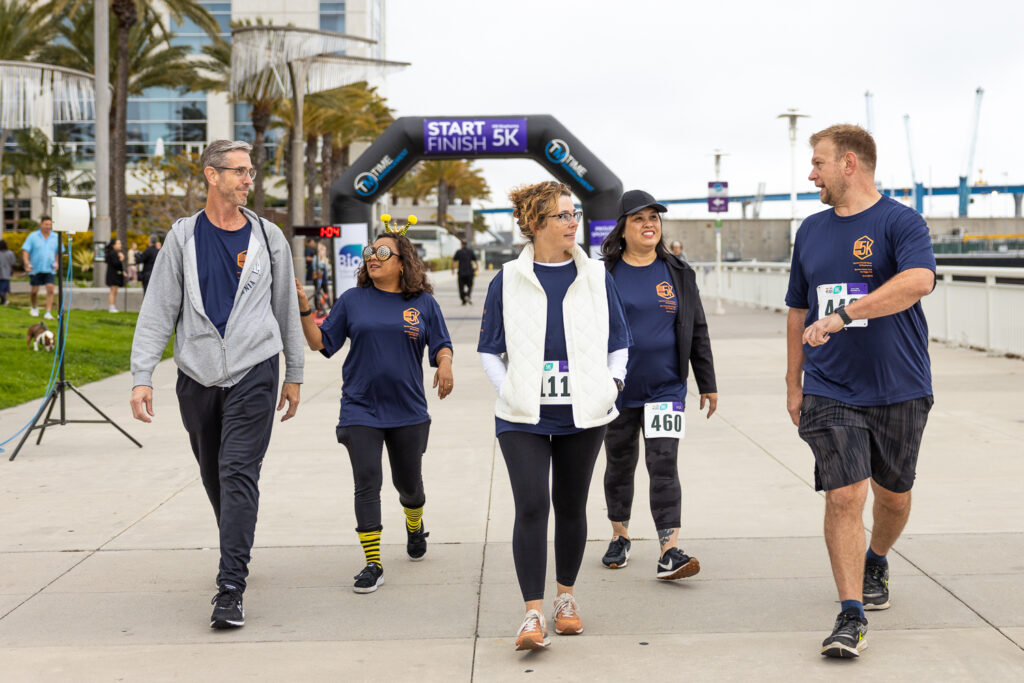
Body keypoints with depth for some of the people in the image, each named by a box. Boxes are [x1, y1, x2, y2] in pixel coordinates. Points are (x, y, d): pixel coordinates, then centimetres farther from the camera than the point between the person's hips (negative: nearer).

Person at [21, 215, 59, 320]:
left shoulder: (55, 237, 5)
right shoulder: (32, 236, -2)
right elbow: (25, 251, -4)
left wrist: (56, 263, -3)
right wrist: (27, 263, -19)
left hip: (49, 269, 1)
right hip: (35, 269, -1)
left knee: (50, 289, -13)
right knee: (34, 291, 5)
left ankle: (48, 312, -10)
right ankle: (34, 308, 32)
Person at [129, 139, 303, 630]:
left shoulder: (268, 237, 6)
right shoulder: (184, 236, 5)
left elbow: (286, 308, 13)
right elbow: (158, 309, 3)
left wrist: (294, 374, 13)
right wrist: (142, 376, -6)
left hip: (254, 373, -2)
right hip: (197, 374, 2)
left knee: (238, 474, -12)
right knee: (214, 477, 13)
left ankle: (231, 588, -14)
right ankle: (237, 557, 36)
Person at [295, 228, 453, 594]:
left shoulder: (423, 303, 3)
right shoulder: (353, 300, 3)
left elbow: (441, 344, 6)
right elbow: (321, 342, 4)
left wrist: (445, 364, -15)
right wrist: (304, 309, -10)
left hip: (408, 412, 1)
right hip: (360, 410, -1)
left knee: (409, 483, 14)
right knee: (367, 483, -8)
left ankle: (414, 527, 48)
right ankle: (373, 564, 0)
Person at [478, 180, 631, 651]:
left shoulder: (596, 277, 7)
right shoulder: (507, 281, 1)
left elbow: (619, 341, 15)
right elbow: (489, 349, 8)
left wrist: (611, 383, 1)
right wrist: (508, 392, -3)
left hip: (583, 416, 2)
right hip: (523, 418, -2)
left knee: (571, 507, 11)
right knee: (531, 506, -12)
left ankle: (566, 595, 30)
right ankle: (533, 614, -9)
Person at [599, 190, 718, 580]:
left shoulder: (678, 273, 6)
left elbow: (697, 332, 9)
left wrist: (707, 384, 9)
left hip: (666, 388, 0)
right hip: (617, 390, 0)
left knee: (663, 464, -9)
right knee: (620, 464, 12)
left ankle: (670, 552, -11)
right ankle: (619, 537, 31)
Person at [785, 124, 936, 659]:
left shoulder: (901, 222, -8)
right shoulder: (811, 231, 9)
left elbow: (919, 280, -28)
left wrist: (843, 315, -35)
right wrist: (793, 383, 15)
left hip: (899, 390, -2)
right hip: (829, 393, 2)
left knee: (893, 494, 14)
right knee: (844, 496, -8)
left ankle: (876, 564, 43)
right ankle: (851, 617, -4)